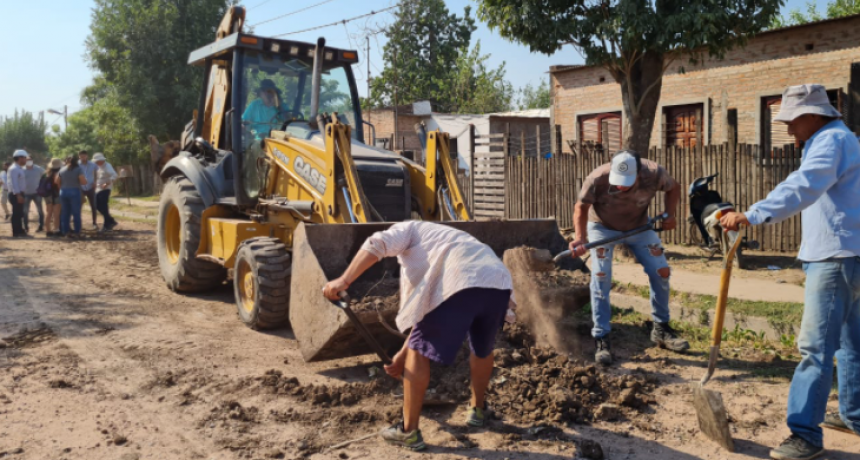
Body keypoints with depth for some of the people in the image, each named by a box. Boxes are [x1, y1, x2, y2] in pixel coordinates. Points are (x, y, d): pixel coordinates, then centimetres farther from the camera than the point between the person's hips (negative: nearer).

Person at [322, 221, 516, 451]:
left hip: (462, 284, -8)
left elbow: (377, 244, 0)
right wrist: (402, 354, 39)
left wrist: (344, 280, -7)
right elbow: (426, 311, 39)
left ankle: (408, 431, 13)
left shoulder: (408, 229, 25)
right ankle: (477, 410, 49)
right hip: (500, 284, 8)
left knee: (419, 351, 7)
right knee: (483, 349, 31)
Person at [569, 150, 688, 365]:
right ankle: (601, 339, -7)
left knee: (661, 271, -2)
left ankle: (661, 329, 18)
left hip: (639, 226, 3)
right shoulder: (597, 179, -35)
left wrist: (670, 214, -21)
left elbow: (673, 188, -6)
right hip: (603, 228, -2)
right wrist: (580, 237, -38)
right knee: (601, 277, -16)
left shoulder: (654, 173, -29)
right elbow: (581, 208, -22)